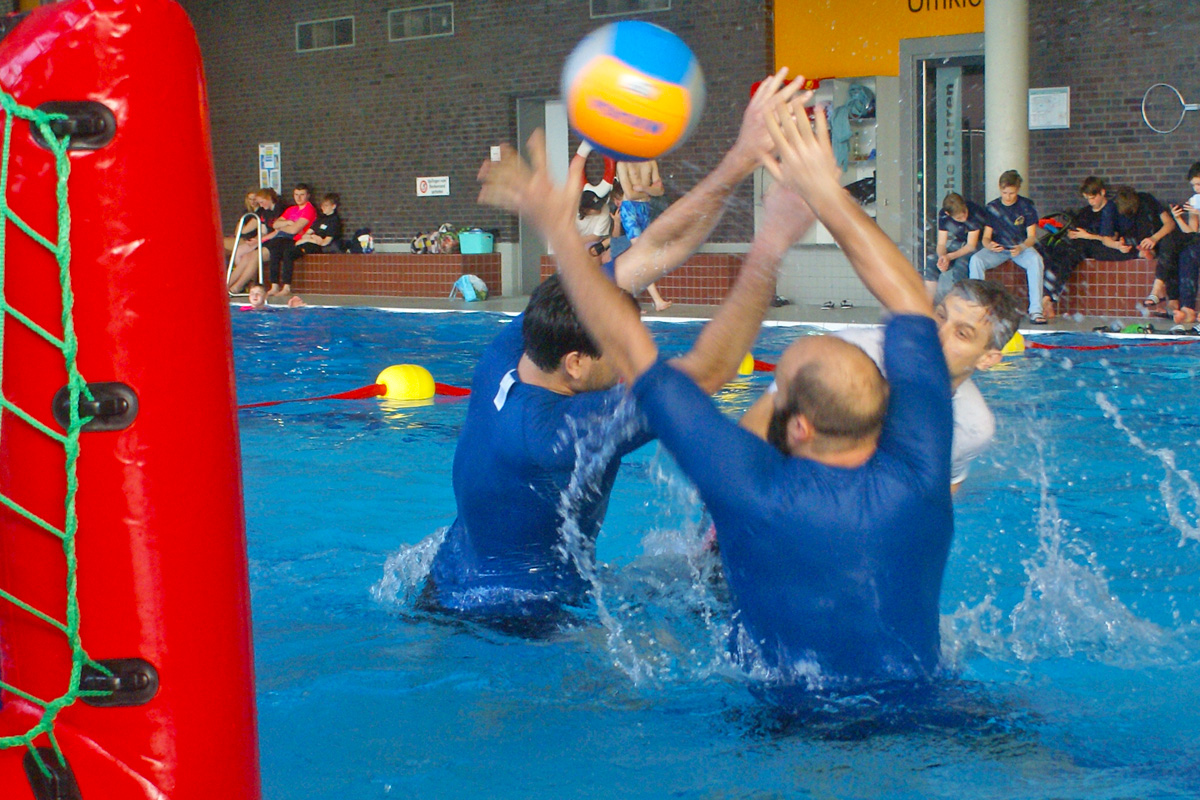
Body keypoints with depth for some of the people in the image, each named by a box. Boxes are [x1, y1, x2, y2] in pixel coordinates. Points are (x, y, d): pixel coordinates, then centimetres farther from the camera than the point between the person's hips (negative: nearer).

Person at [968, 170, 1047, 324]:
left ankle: (1035, 310, -35)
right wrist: (989, 245, -25)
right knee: (975, 260, -29)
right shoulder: (992, 207, 1)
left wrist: (1021, 247, -27)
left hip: (1021, 248, -1)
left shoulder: (1027, 206, -2)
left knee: (1036, 259, -35)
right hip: (997, 249, 1)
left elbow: (1032, 236, -4)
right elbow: (986, 237, 1)